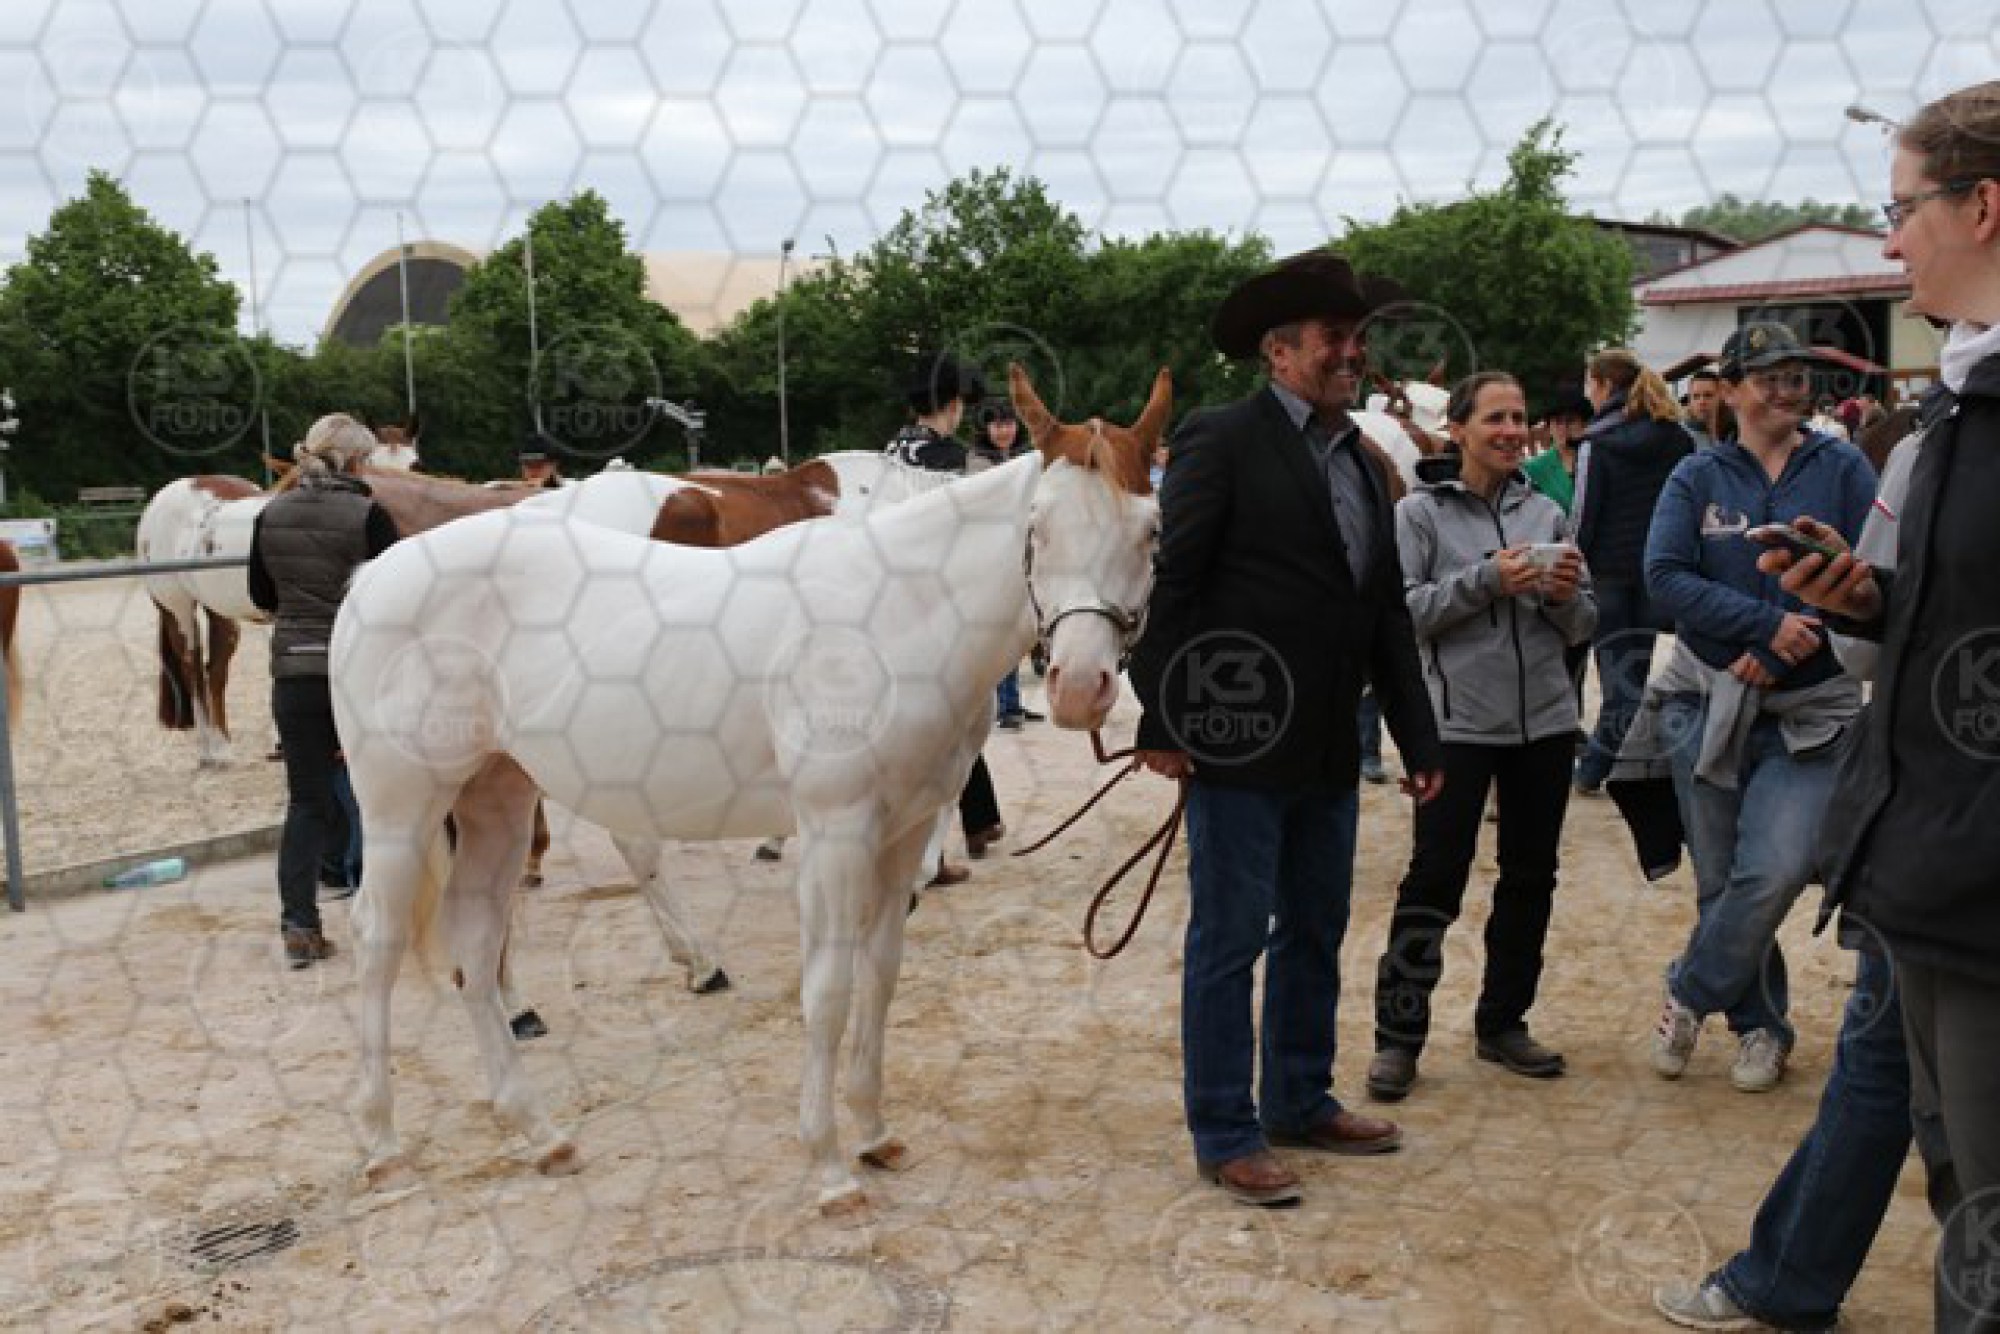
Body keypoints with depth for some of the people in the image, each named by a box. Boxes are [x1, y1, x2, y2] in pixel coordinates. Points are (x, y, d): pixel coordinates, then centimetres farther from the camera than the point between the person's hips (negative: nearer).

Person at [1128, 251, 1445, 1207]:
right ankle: (1226, 1136, 12)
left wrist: (1420, 739, 14)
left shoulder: (1363, 463, 14)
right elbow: (1172, 586, -12)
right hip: (1238, 744, -8)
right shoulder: (1221, 442, -9)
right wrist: (1161, 723, -16)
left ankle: (1301, 1102, 31)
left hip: (1328, 750, 8)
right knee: (1229, 941, 1)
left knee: (1315, 934, 16)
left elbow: (1389, 615, 17)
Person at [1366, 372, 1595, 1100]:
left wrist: (1565, 595, -10)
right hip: (1459, 721, -5)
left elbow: (1582, 627, 11)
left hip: (1546, 720, 5)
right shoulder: (1420, 513, -2)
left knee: (1531, 877, 11)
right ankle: (1398, 1036, 4)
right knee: (1435, 878, -5)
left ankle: (1503, 1022, 25)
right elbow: (1402, 610, -12)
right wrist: (1486, 581, -19)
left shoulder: (1546, 513, 9)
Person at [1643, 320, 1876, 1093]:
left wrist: (1781, 657, -14)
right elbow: (1665, 576, -9)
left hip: (1812, 708, -1)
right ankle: (1759, 1025, 25)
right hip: (1710, 701, 1)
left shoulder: (1843, 469, 1)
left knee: (1776, 870, -16)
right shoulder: (1697, 478, 3)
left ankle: (1689, 995, 7)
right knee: (1721, 878, 6)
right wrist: (1767, 623, -20)